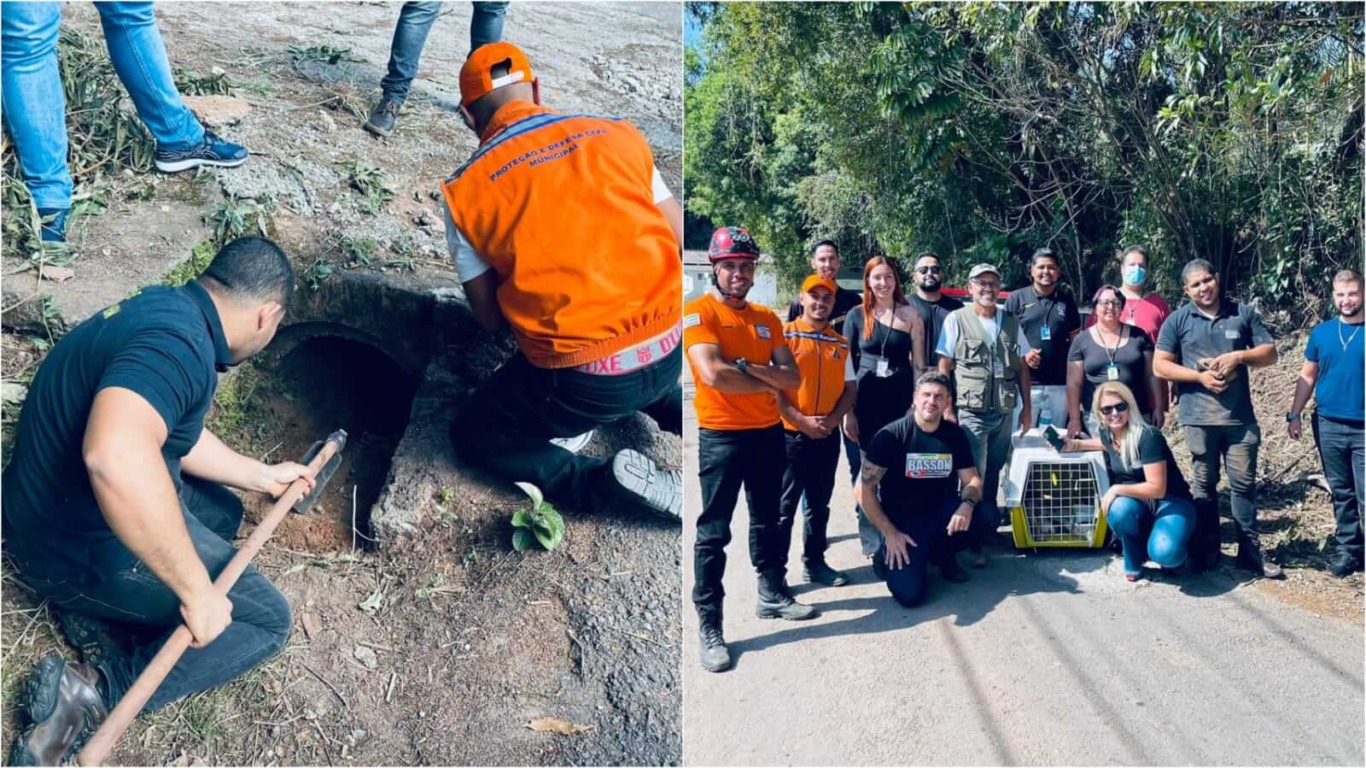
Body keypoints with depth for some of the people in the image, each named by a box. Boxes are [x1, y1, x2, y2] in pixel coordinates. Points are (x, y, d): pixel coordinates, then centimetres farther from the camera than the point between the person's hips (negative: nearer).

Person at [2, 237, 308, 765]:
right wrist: (196, 589, -37)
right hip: (81, 549, -9)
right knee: (266, 619, -1)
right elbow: (116, 457, -47)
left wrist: (263, 476, 28)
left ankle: (95, 611, 10)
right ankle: (93, 692, -8)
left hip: (67, 505, 9)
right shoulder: (179, 341, -29)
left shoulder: (167, 308, 2)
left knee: (223, 511, 24)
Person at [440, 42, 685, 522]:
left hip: (582, 380, -5)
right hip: (670, 352, 5)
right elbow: (677, 241, 9)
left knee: (473, 436, 20)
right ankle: (672, 407, 12)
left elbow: (489, 318, 4)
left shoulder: (465, 191, -1)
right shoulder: (619, 135, 5)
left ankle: (614, 482, 0)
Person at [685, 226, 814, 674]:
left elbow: (793, 378, 2)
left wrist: (748, 367, -16)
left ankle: (772, 595, 35)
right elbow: (713, 374, -24)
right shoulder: (698, 312, -10)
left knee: (767, 522, 19)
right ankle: (709, 626, 3)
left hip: (768, 432, 6)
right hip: (721, 436, -6)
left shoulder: (767, 318, 9)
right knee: (714, 532, -2)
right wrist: (766, 382, -9)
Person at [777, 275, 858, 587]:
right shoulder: (785, 336, -5)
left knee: (819, 505, 14)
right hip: (789, 434, -5)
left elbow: (851, 389, 11)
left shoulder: (841, 344, 10)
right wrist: (801, 420, -16)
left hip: (828, 436, 5)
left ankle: (814, 562, 26)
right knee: (783, 506, -1)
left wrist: (832, 419, -7)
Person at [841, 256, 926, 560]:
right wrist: (848, 410, -2)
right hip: (866, 402, 0)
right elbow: (847, 365, 3)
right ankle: (871, 540, 16)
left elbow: (919, 363, 3)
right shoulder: (857, 315, 2)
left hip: (901, 400, 0)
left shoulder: (910, 315, 2)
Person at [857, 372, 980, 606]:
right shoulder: (891, 435, -15)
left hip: (940, 514, 5)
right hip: (901, 521, -4)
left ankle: (943, 555, 6)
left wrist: (967, 504, -22)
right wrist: (889, 532, -16)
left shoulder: (956, 435, -2)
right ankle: (888, 556, 12)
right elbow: (864, 489, -13)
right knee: (910, 594, -24)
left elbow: (972, 480, 2)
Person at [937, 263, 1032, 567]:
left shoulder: (1011, 322, 10)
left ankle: (986, 528, 24)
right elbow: (944, 368, -3)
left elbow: (1022, 368, 14)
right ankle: (974, 541, 2)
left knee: (993, 477, 11)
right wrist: (947, 409, -8)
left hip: (1004, 413, 4)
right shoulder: (956, 320, -1)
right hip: (970, 412, -4)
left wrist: (1027, 407, 10)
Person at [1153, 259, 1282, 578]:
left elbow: (1269, 352, 7)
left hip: (1241, 416, 1)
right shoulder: (1177, 320, 1)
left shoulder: (1243, 314, 6)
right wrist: (1200, 376, -13)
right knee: (1204, 485, 9)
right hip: (1199, 418, -1)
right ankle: (1206, 550, 18)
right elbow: (1160, 366, -2)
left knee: (1244, 483, 5)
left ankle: (1250, 551, 13)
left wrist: (1239, 356, -11)